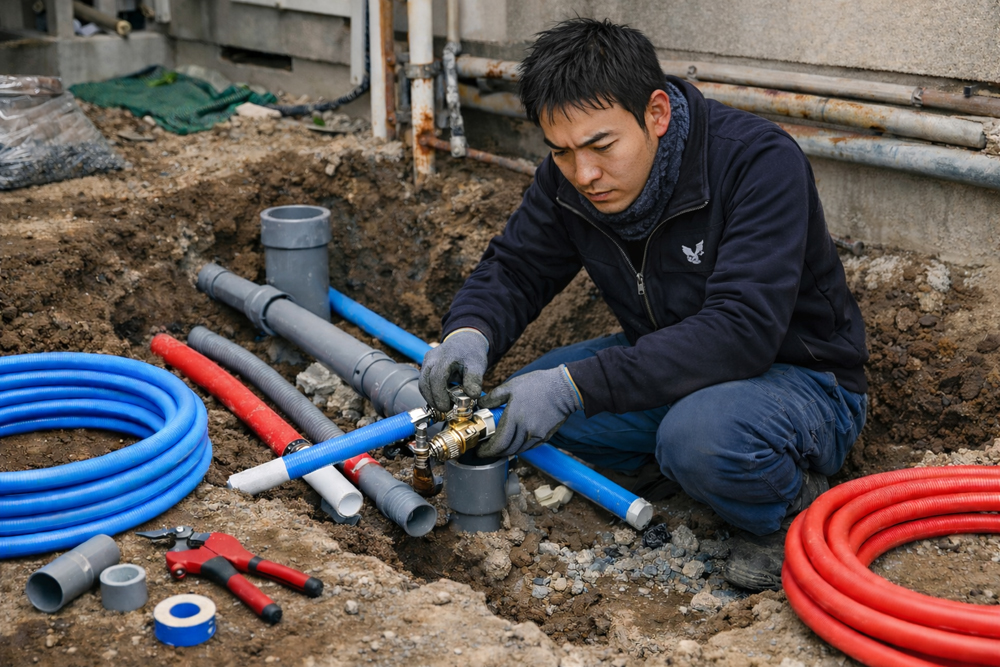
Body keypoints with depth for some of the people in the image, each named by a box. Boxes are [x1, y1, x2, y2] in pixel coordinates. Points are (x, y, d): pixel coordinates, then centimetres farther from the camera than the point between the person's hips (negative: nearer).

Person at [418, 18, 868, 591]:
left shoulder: (761, 162, -28)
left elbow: (742, 330, -37)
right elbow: (515, 269, 1)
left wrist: (577, 386, -42)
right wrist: (470, 332, -25)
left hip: (803, 380, -7)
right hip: (673, 371, 7)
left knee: (698, 433, -38)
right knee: (520, 406, -12)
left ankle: (791, 506, -5)